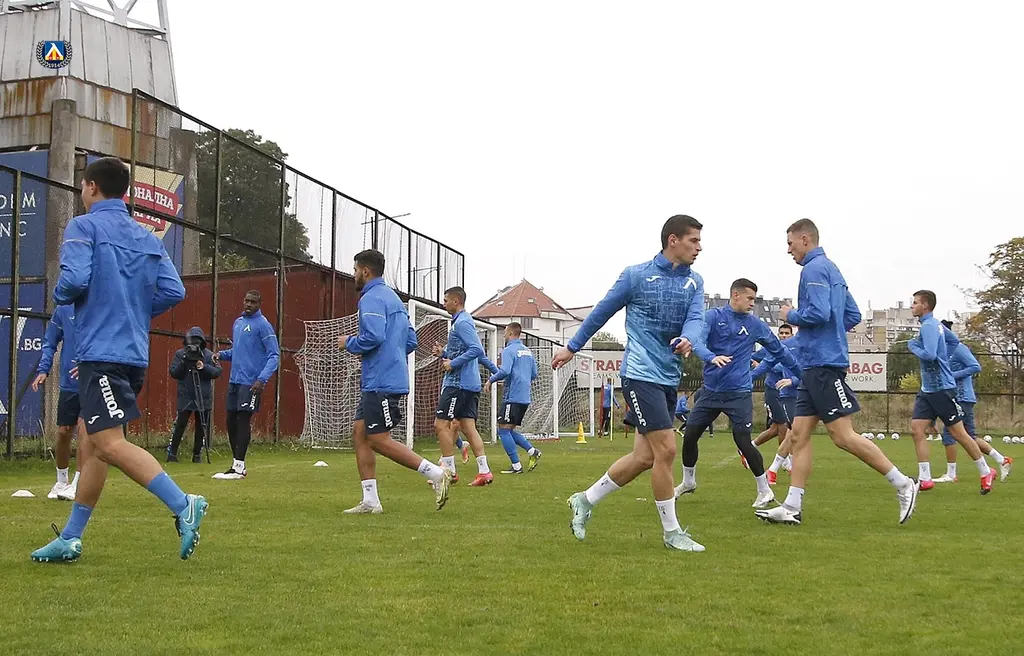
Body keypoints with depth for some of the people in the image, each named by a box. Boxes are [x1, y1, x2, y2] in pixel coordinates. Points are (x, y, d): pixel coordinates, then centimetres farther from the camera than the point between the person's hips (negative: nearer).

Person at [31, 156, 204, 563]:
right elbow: (173, 291, 7)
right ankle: (70, 539, 17)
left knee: (110, 444, -14)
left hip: (101, 352, -8)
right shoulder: (148, 238, 15)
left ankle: (183, 506, -25)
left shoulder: (84, 226, -4)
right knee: (89, 442, 13)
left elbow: (74, 279, -18)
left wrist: (59, 294, 4)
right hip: (135, 353, 8)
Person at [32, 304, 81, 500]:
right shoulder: (63, 310, 3)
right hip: (68, 384, 3)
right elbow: (49, 343, 10)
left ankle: (77, 484, 4)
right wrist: (43, 370, -2)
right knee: (63, 433, 7)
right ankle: (61, 482, 27)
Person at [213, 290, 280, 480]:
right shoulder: (237, 323, 16)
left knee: (243, 421, -10)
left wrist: (262, 379, -22)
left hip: (250, 383, -8)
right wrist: (222, 354, 6)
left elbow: (274, 355, -11)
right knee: (231, 422, 9)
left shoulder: (262, 325, -8)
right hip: (234, 380, 8)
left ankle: (238, 468, -8)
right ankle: (237, 463, 18)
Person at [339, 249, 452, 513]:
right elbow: (411, 341, 20)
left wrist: (348, 343, -7)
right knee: (360, 433, 9)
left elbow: (374, 336, -24)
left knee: (379, 440, -8)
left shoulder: (372, 298, -11)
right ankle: (370, 501, 8)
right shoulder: (394, 298, 20)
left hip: (381, 381, -10)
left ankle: (436, 474, -9)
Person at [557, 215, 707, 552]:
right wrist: (572, 347, 13)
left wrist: (687, 339, -28)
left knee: (644, 457, 7)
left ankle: (585, 501, 24)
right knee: (665, 450, -11)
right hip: (640, 373, -7)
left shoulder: (694, 282, 10)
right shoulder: (636, 275, -4)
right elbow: (602, 311, 5)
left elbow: (695, 319, -4)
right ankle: (671, 531, 3)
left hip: (670, 378, 7)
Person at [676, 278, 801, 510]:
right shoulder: (713, 316, 0)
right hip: (711, 390, 2)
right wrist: (712, 358, -35)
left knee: (743, 441, -10)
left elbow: (779, 351, 13)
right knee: (690, 436, 4)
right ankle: (688, 482, 27)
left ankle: (765, 490, 6)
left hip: (739, 393, -1)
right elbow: (698, 342, -16)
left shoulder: (755, 324, 4)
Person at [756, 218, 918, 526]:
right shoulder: (831, 270, 20)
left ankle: (903, 485, -2)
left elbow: (818, 313, -23)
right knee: (799, 434, 6)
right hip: (814, 365, 10)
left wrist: (790, 315, -6)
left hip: (824, 365, -10)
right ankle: (792, 507, 4)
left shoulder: (814, 269, -10)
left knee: (843, 435, -9)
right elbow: (853, 316, 23)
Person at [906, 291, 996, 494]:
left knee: (958, 433, 0)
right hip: (927, 389, 9)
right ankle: (925, 479, -2)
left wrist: (912, 346, -11)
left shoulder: (929, 326, -16)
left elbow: (929, 355, -27)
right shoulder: (936, 324, 13)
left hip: (942, 389, -9)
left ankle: (986, 473, 14)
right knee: (916, 428, -2)